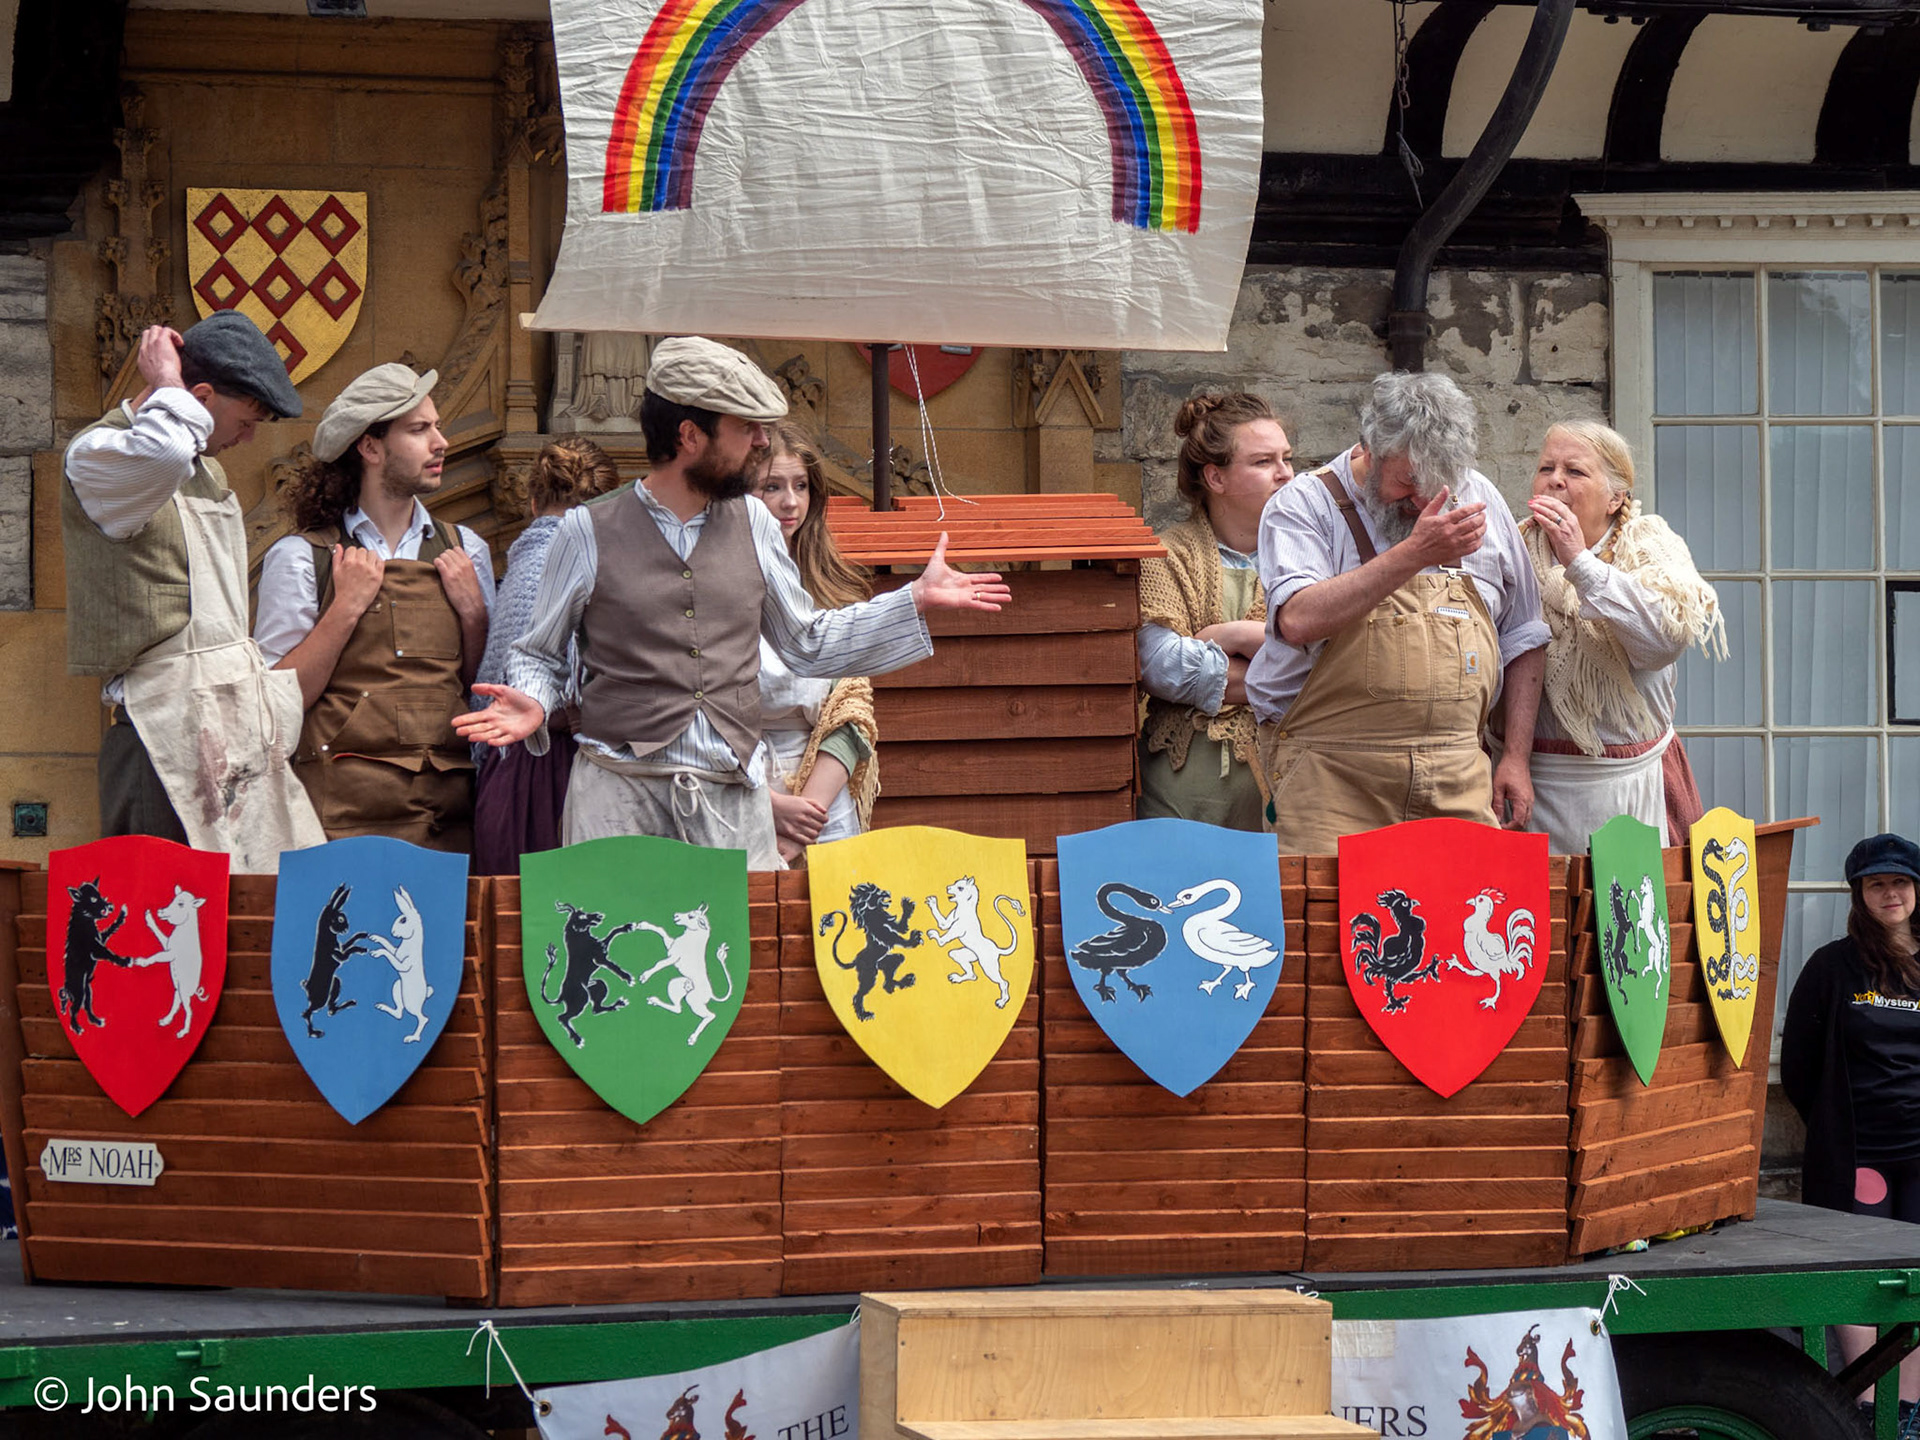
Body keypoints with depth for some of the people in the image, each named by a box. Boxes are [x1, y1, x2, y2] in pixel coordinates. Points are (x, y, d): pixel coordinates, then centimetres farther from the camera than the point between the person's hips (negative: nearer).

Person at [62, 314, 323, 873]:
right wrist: (167, 385, -15)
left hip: (240, 717, 9)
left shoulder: (207, 466, 21)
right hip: (166, 719, -9)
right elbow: (159, 455, -34)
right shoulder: (96, 455, -8)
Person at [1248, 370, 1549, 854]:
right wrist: (1414, 554, -23)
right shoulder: (1304, 506, -1)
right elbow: (1299, 621, -20)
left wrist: (1517, 757, 12)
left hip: (1458, 781, 4)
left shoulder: (1476, 498, 12)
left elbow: (1522, 635, 20)